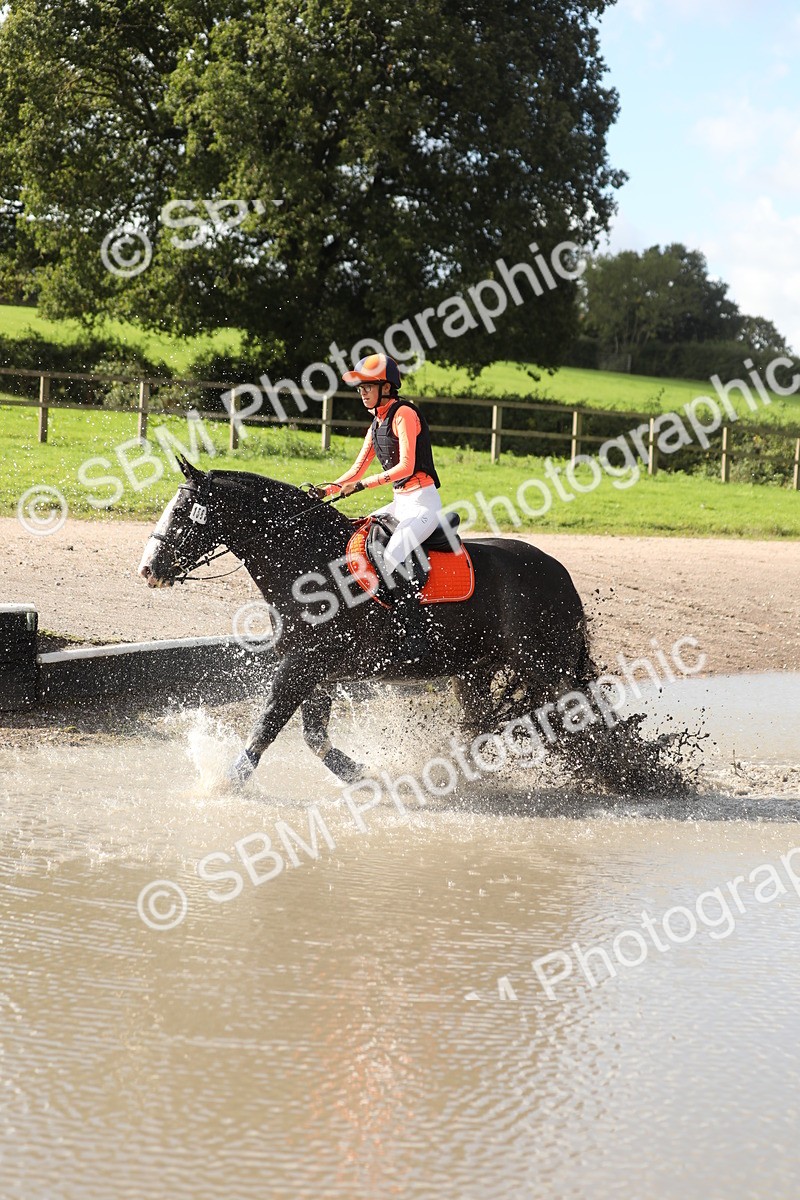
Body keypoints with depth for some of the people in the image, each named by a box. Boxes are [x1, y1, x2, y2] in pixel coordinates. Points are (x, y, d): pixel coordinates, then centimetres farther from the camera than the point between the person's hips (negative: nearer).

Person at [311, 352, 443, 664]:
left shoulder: (404, 414, -13)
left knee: (393, 557, -28)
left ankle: (416, 638, -24)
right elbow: (357, 470, 15)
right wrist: (328, 489, -1)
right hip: (401, 502, 10)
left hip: (423, 501, -10)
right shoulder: (377, 423, 15)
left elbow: (405, 466, -22)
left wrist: (362, 485, -26)